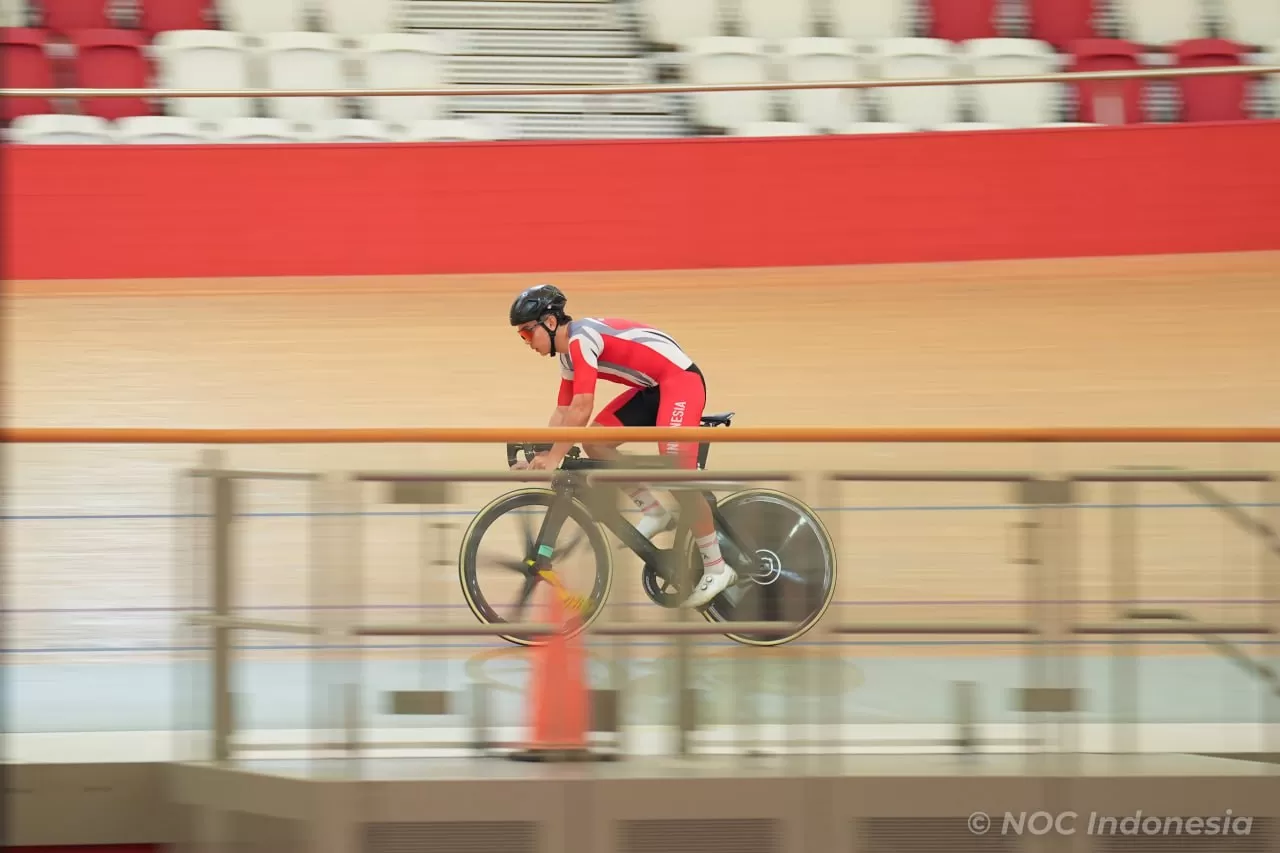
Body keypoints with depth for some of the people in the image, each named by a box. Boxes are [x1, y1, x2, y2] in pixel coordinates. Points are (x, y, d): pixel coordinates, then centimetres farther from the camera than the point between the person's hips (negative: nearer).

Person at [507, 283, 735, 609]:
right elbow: (563, 413, 16)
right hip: (652, 388, 10)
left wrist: (553, 457, -23)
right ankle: (653, 511, 9)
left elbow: (581, 409, -25)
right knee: (594, 441, 0)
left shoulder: (582, 338, -19)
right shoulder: (569, 353, 11)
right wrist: (539, 456, 7)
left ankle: (717, 568, -11)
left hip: (681, 380, -10)